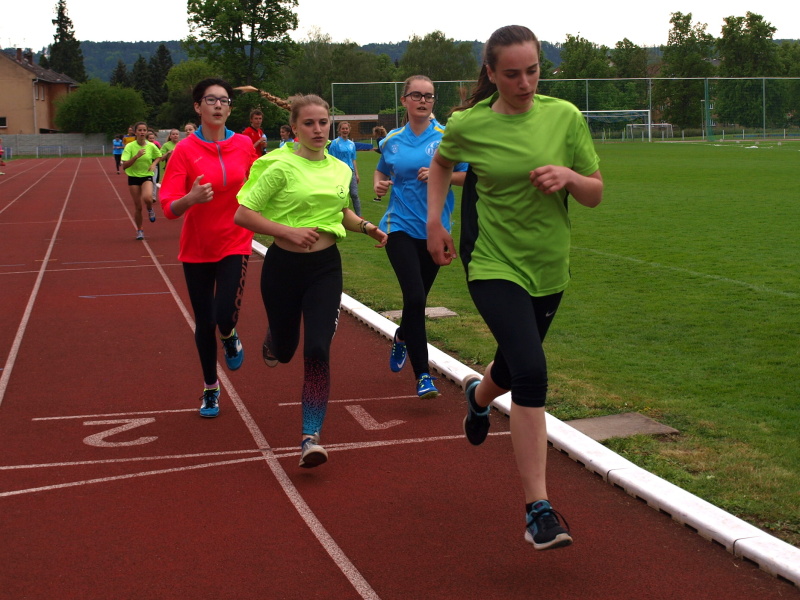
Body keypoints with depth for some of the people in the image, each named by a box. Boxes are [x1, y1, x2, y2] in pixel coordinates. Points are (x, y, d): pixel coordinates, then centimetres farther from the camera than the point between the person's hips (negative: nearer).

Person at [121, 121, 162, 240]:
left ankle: (150, 210, 7)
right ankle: (139, 230, 21)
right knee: (137, 206, 2)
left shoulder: (151, 146, -5)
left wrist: (154, 164, -3)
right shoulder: (130, 146, -11)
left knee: (147, 198, -29)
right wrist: (136, 156, -30)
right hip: (133, 177, 0)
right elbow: (124, 166, -19)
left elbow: (158, 156, 17)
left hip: (147, 176, 0)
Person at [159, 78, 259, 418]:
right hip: (197, 247, 0)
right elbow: (169, 208, -17)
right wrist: (191, 198, -36)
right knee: (204, 322, 8)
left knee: (225, 315, -17)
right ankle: (210, 388, 31)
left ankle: (230, 337, 22)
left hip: (234, 243, 1)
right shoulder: (185, 150, -11)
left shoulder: (244, 145, -3)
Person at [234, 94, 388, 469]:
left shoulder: (341, 170, 4)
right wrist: (288, 232, -24)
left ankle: (311, 437, -6)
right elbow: (242, 215, -15)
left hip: (326, 267, 3)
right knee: (284, 349, 14)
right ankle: (272, 342, 54)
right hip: (284, 265, -2)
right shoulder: (281, 167, -12)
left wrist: (365, 226, 4)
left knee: (318, 351, -10)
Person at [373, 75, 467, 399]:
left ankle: (401, 338, 49)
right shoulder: (392, 140, 4)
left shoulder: (446, 137, -2)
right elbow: (381, 170, 22)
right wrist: (379, 184, 0)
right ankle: (422, 375, -11)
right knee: (414, 296, -16)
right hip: (400, 226, -1)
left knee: (418, 298, 14)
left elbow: (467, 176, 1)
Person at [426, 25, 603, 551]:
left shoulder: (565, 116, -5)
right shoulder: (469, 125, -8)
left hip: (549, 269, 4)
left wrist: (569, 176, -20)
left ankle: (478, 397, 62)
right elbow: (441, 162, 15)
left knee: (515, 367, 22)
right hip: (494, 266, -4)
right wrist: (434, 222, 7)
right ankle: (539, 511, -17)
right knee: (531, 372, -23)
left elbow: (596, 195, 1)